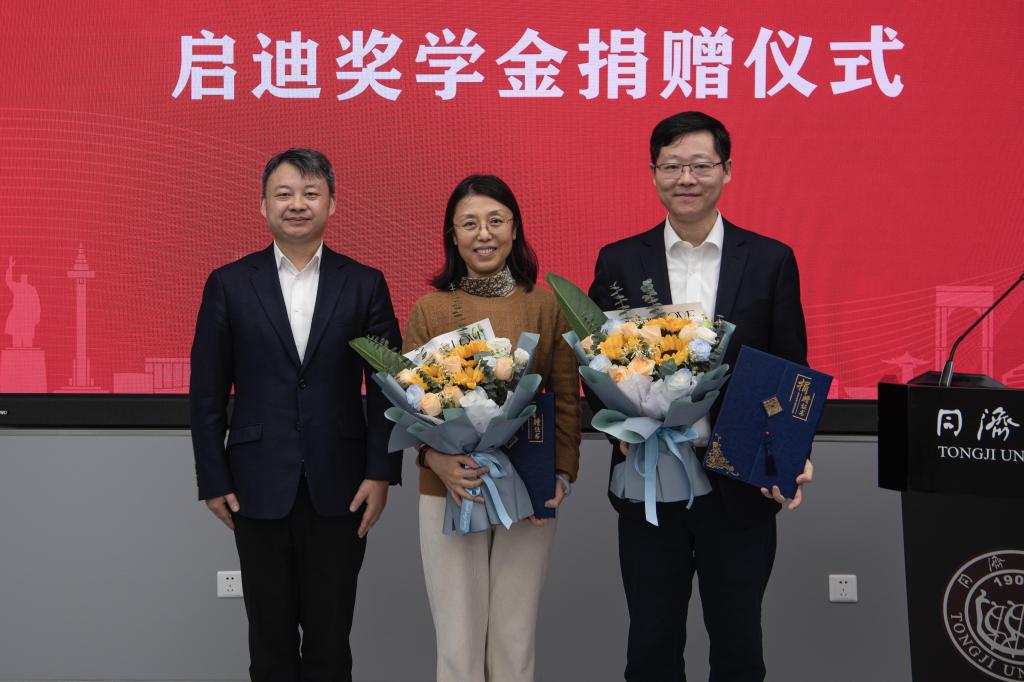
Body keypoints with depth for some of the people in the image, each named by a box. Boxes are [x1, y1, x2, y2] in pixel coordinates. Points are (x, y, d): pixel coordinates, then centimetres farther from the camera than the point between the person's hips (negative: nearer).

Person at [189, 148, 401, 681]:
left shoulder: (365, 285, 3)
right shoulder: (229, 285, 2)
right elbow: (206, 391, 2)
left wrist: (381, 473, -6)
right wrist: (213, 480, -1)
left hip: (340, 488, 0)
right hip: (258, 487, 0)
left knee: (330, 636, 9)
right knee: (270, 637, 11)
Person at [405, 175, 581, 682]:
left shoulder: (547, 306, 1)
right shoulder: (429, 310, 0)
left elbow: (567, 400, 3)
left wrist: (562, 475, -10)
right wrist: (435, 459, -20)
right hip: (448, 492, 0)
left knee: (515, 640, 10)